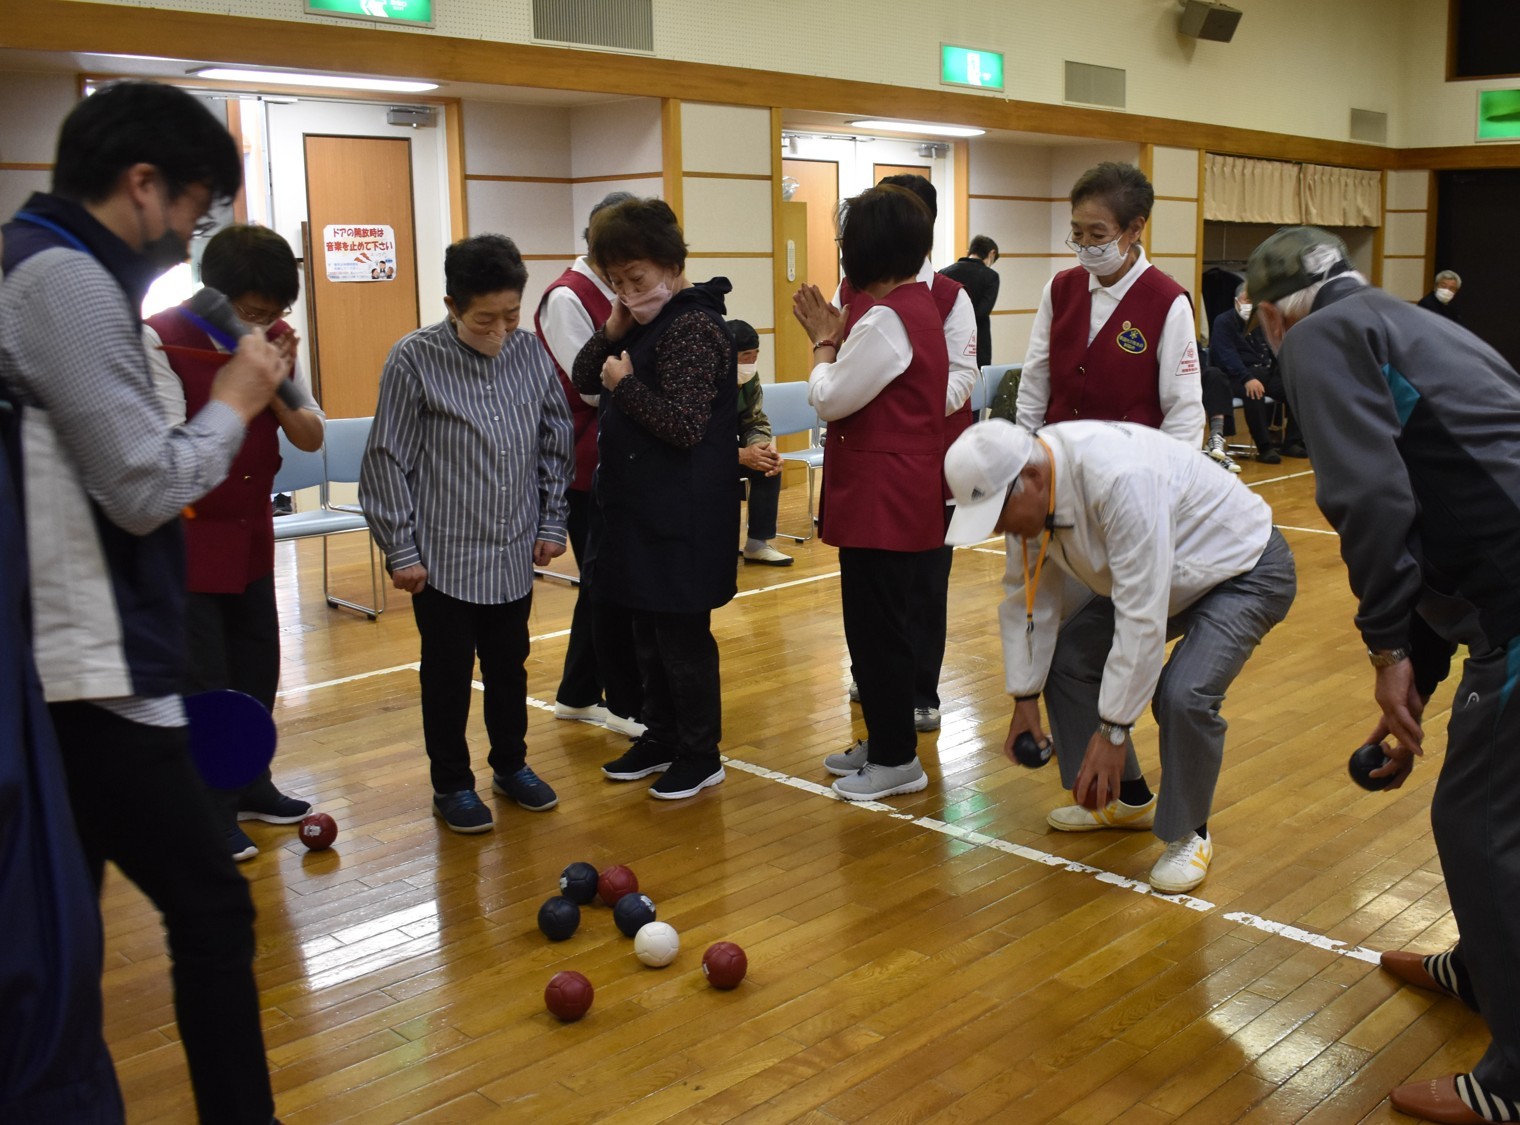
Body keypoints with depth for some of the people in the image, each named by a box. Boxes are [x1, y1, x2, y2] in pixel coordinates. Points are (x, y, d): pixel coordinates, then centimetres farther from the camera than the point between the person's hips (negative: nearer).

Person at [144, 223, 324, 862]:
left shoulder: (275, 339, 0)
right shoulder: (160, 339, -16)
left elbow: (311, 438, 0)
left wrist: (279, 386, -18)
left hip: (252, 531, 6)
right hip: (188, 539, -6)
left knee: (257, 664, 14)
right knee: (202, 682, 0)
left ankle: (250, 786, 32)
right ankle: (211, 813, 15)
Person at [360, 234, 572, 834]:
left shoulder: (529, 350, -1)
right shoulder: (415, 359, -12)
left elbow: (555, 441, 10)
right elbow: (388, 461, -8)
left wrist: (551, 523, 9)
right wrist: (401, 551, -7)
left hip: (515, 552, 4)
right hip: (443, 556, -3)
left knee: (509, 664, 17)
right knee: (448, 673, 9)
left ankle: (511, 763, 37)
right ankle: (452, 784, 26)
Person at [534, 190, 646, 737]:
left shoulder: (617, 295, 10)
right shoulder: (567, 298, -14)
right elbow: (593, 386, -18)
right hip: (588, 464, -8)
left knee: (603, 582, 15)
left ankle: (577, 694, 27)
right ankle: (628, 704, 13)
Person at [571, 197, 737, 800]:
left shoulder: (693, 326, -18)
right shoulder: (648, 320, 10)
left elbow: (684, 425, -24)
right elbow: (583, 379, 13)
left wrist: (626, 384, -14)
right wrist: (612, 331, -3)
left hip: (681, 517, -9)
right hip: (641, 507, 9)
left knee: (682, 635, 2)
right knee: (648, 630, 18)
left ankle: (701, 755, 15)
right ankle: (661, 737, 31)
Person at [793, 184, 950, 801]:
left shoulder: (886, 317, -20)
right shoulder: (916, 303, 12)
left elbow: (830, 399, -16)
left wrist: (824, 341, -1)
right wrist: (834, 335, 6)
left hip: (883, 499, -10)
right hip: (891, 494, 10)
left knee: (877, 627, 0)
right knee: (875, 624, 18)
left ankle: (897, 760, 12)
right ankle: (882, 742, 30)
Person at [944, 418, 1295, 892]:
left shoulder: (1118, 480, -40)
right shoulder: (1024, 491, -14)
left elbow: (1142, 617, -38)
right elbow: (1027, 596, -2)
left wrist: (1113, 731, -33)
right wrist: (1025, 699, -1)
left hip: (1244, 570, -8)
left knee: (1184, 695, -27)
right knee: (1065, 657, 2)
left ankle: (1188, 833, -1)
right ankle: (1125, 799, 21)